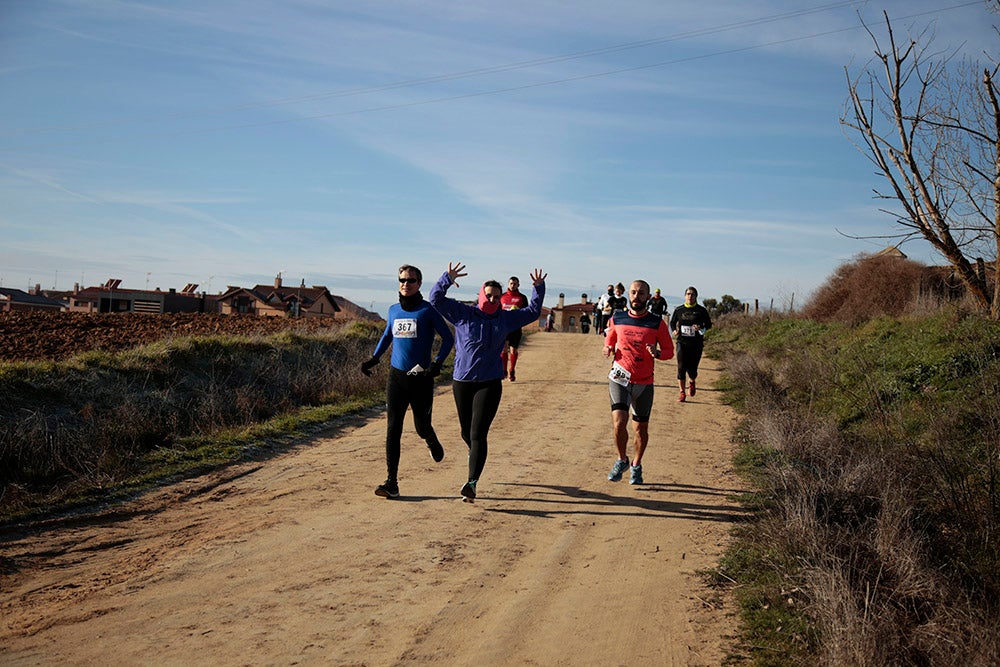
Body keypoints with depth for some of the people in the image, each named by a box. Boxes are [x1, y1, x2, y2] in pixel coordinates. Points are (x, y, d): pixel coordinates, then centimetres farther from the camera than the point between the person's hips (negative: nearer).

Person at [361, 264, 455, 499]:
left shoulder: (428, 310, -5)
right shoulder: (394, 310, 9)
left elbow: (448, 338, -3)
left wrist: (437, 363, -15)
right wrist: (374, 359, 16)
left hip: (421, 378, -3)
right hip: (396, 376, 3)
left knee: (421, 426, 7)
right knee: (393, 429, -5)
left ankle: (432, 441, 46)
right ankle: (392, 483, -4)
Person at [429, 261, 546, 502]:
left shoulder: (506, 318, 6)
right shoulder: (463, 314, 0)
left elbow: (533, 312, 20)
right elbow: (436, 298, -5)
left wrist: (538, 288, 10)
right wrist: (448, 279, -20)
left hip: (489, 384, -1)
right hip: (462, 382, 1)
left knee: (478, 434, -12)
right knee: (466, 432, 15)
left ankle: (472, 483, -14)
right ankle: (475, 453, 49)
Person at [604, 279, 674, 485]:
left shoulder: (657, 323, -2)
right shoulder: (617, 319, 3)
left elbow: (669, 351, 3)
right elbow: (609, 340, 20)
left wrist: (657, 353, -19)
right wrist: (608, 349, -3)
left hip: (644, 383, 0)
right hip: (619, 378, 0)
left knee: (641, 428, 9)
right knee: (619, 422, -17)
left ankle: (636, 466, 33)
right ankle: (622, 460, 9)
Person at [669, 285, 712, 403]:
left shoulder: (701, 310, 1)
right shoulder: (678, 310, 5)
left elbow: (709, 324, 9)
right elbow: (672, 322, 18)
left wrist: (701, 328, -13)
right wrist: (674, 331, -3)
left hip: (696, 344, -1)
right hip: (682, 343, 1)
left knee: (692, 369, 0)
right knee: (681, 367, -8)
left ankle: (692, 382, 36)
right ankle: (682, 393, 3)